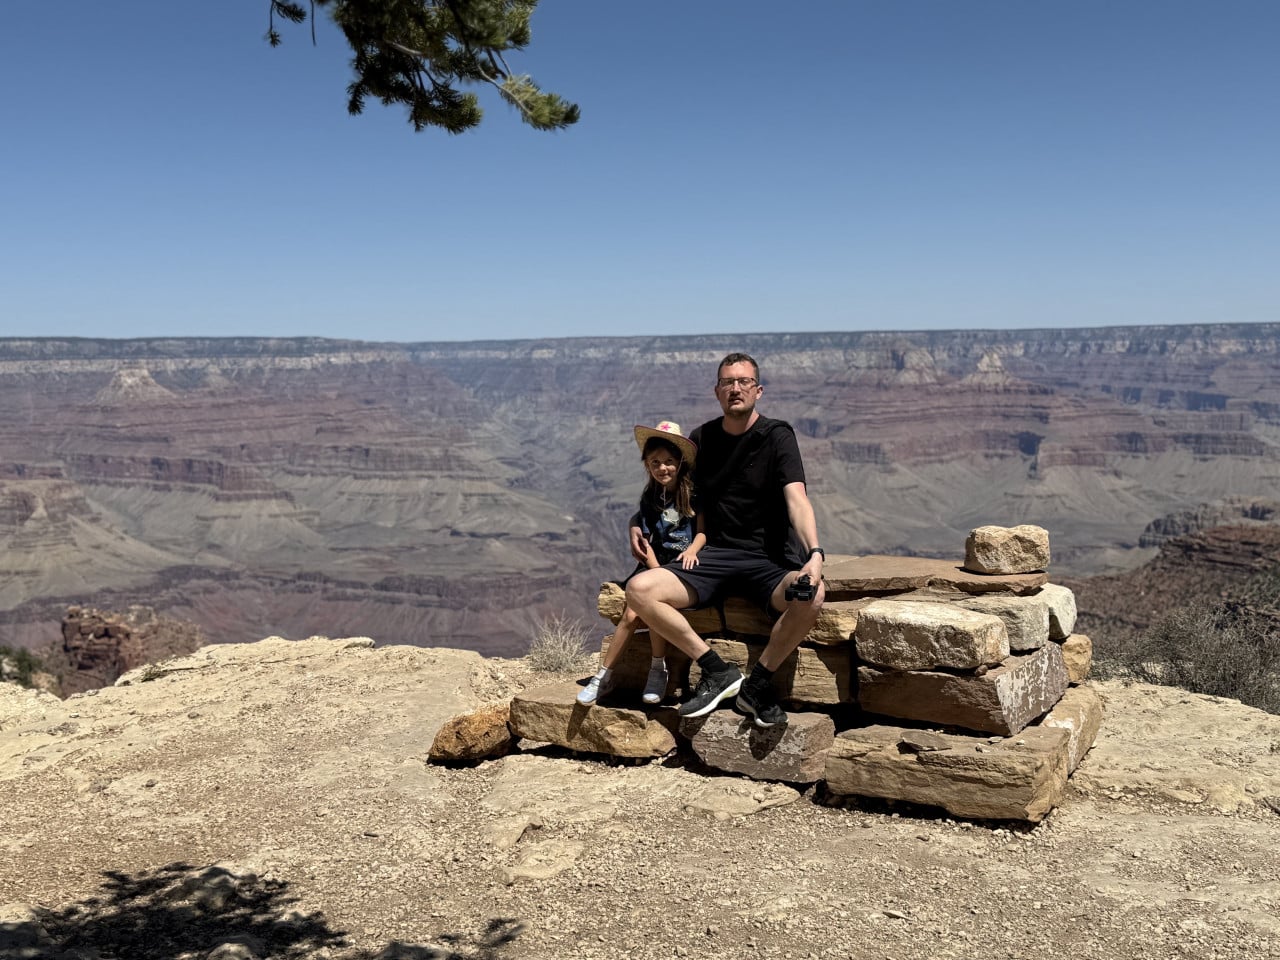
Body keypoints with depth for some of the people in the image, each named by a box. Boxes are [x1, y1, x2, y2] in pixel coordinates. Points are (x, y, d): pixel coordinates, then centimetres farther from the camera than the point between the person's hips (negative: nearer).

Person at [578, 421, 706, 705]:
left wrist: (691, 550, -23)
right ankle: (604, 676, -7)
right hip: (656, 565, 3)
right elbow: (645, 542, 4)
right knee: (631, 614, -16)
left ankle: (658, 670, -11)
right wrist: (658, 573, -11)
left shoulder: (693, 492, -3)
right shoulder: (651, 498, 8)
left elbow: (704, 530, -4)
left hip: (684, 565, -3)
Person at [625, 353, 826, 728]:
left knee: (810, 596, -37)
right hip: (714, 555, 4)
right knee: (638, 590, -21)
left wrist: (814, 554, -34)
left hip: (769, 559, -3)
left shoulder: (777, 436, -3)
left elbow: (797, 500, -17)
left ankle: (758, 684, -14)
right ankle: (717, 672, -11)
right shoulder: (701, 439, 11)